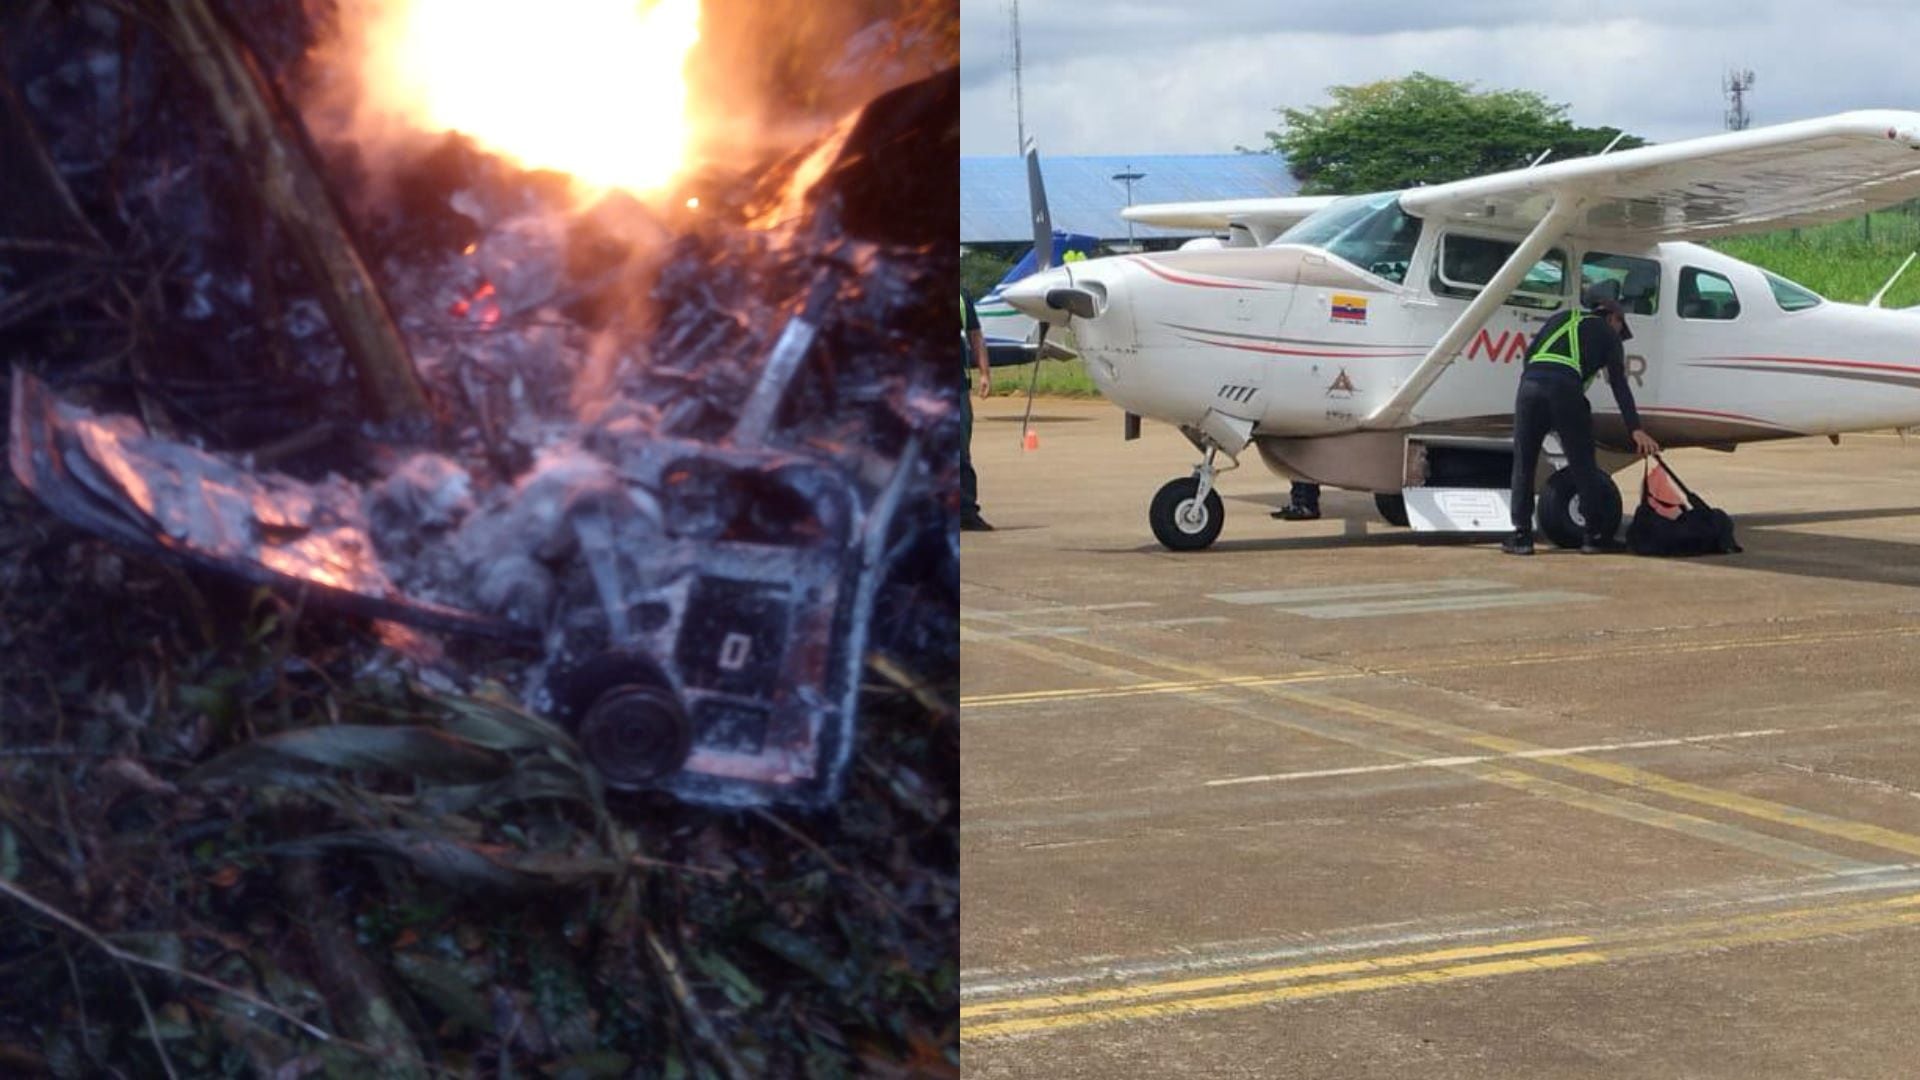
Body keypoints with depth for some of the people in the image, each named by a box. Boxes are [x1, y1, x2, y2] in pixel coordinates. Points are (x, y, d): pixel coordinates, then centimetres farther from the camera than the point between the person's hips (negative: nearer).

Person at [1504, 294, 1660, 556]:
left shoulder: (1561, 318, 33)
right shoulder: (1608, 334, 21)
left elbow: (1529, 355, 22)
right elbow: (1619, 384, 11)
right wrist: (1635, 429, 5)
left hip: (1531, 383, 3)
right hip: (1565, 387, -3)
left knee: (1523, 464, 11)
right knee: (1583, 465, 8)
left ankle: (1521, 534, 7)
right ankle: (1594, 535, 11)